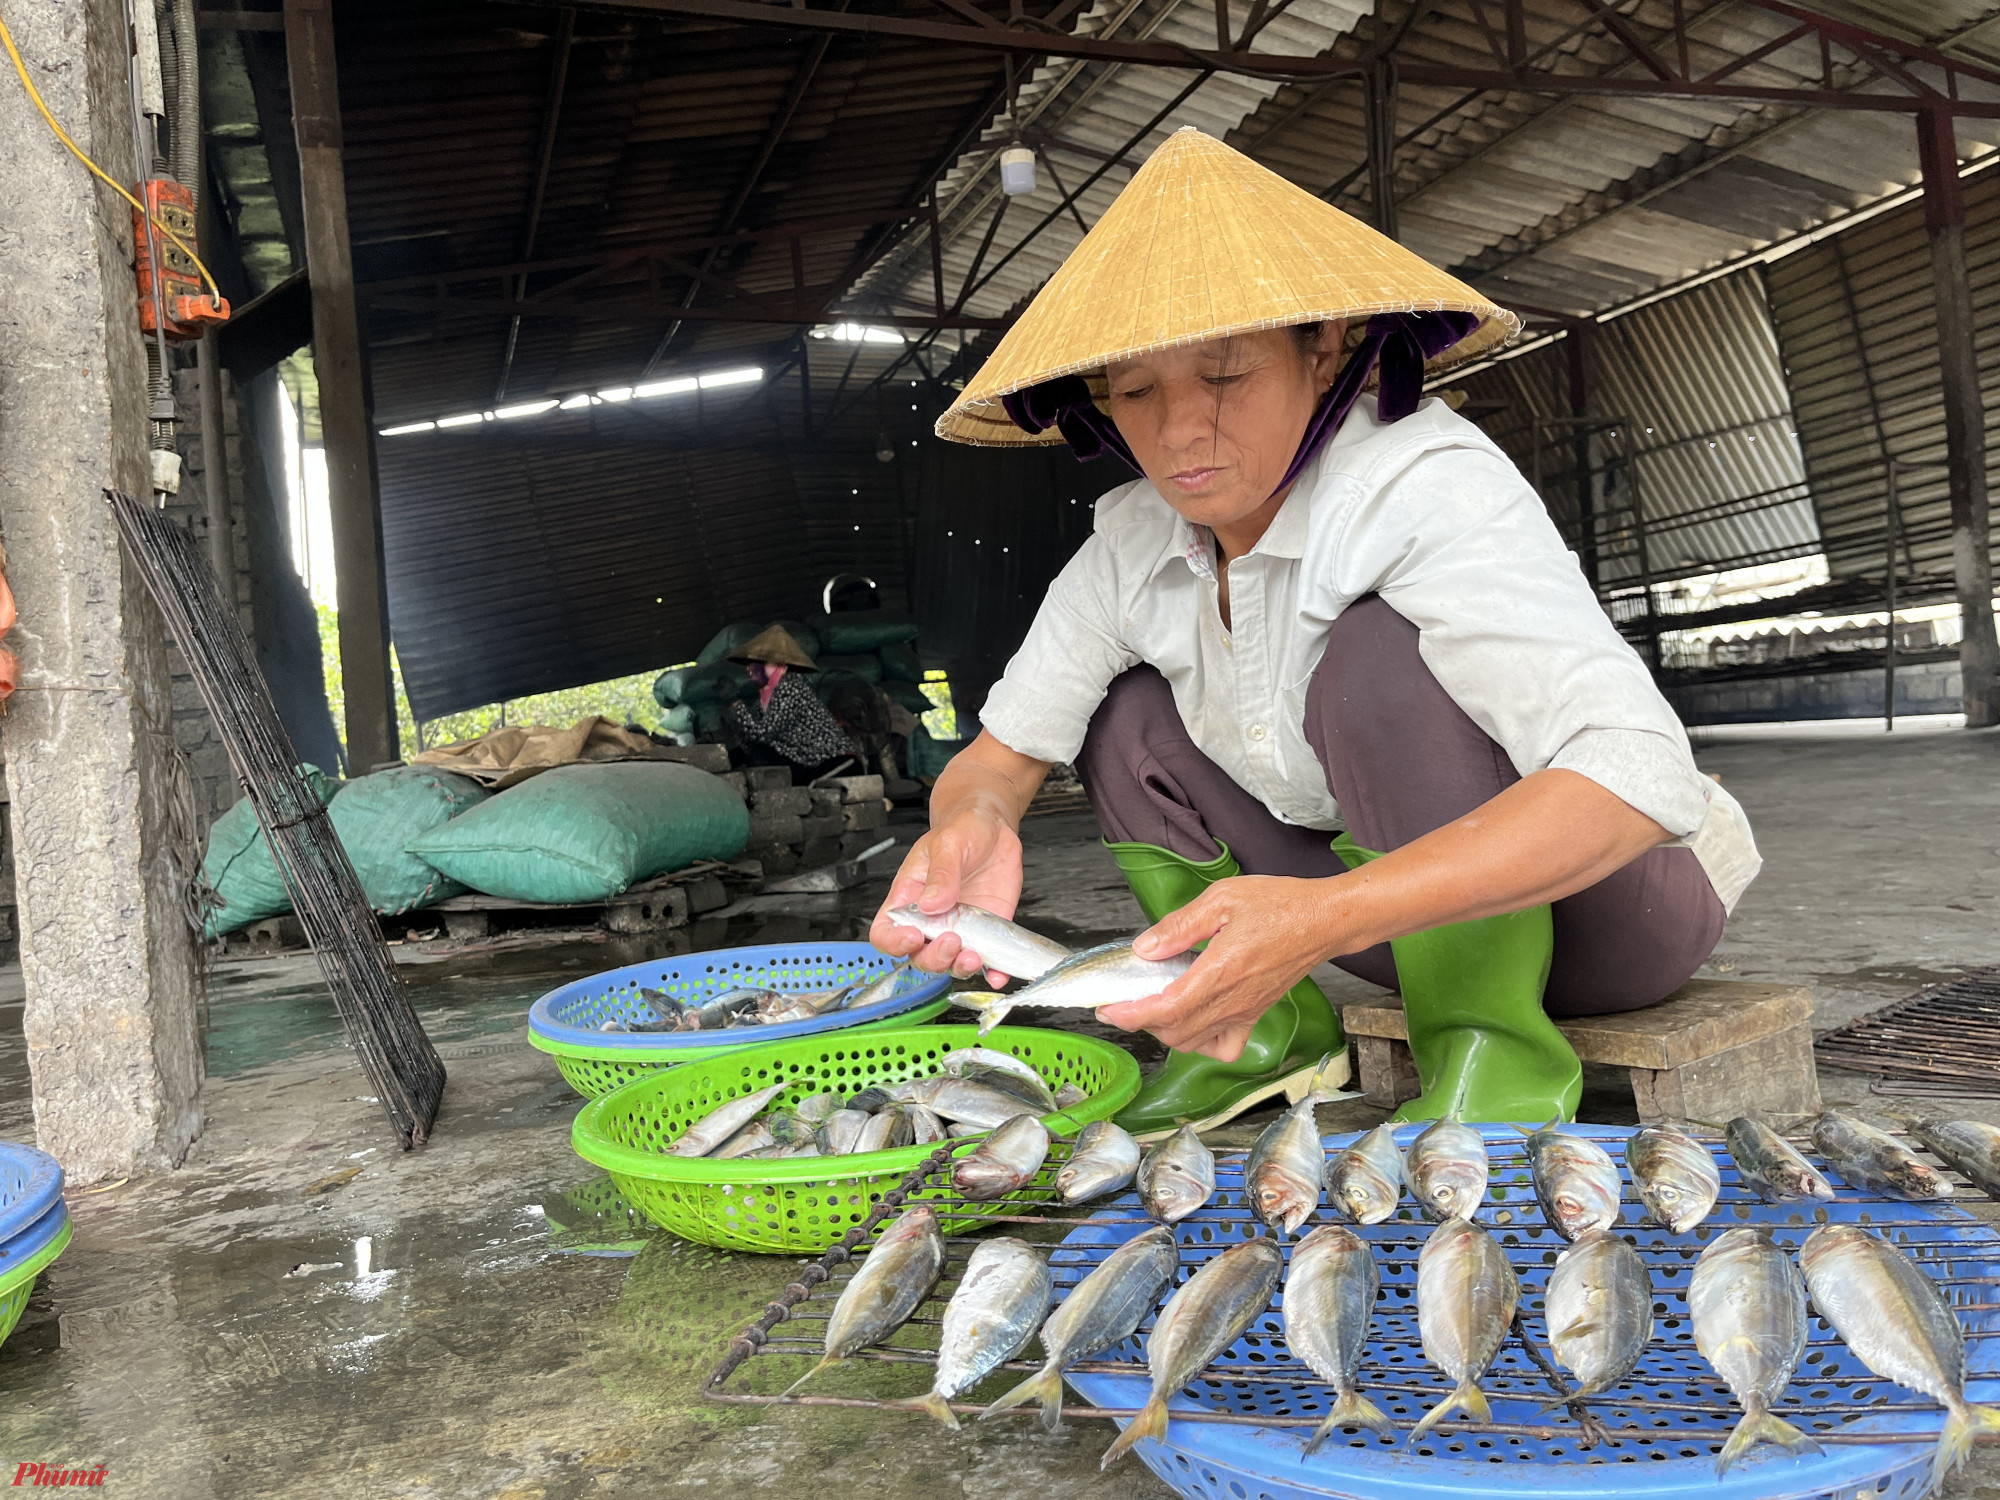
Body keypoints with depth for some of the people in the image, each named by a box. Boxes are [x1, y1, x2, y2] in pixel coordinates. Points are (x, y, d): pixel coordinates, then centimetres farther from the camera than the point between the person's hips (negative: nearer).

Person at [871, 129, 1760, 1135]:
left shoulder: (1430, 489, -28)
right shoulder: (1131, 545, -7)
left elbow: (1641, 780, -39)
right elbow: (999, 755, -3)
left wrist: (1326, 916, -52)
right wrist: (973, 816, -30)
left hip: (1617, 895, -6)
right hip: (1408, 900, 6)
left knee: (1380, 652, -31)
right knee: (1129, 719, -3)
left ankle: (1493, 1049, -18)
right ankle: (1272, 1031, 3)